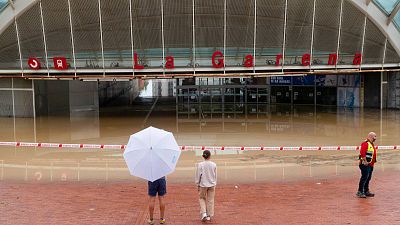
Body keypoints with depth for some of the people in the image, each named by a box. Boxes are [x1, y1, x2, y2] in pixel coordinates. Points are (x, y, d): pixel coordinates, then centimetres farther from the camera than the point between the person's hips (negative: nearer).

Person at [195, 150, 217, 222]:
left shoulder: (200, 165, -12)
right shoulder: (214, 165, -5)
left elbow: (198, 175, -6)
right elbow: (215, 176, 5)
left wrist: (198, 185, 5)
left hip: (203, 184, -2)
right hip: (212, 185, 2)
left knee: (202, 198, 16)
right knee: (210, 200, 12)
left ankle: (203, 213, 1)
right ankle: (209, 216, 18)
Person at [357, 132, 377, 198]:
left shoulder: (372, 144, 19)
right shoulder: (365, 143, -13)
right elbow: (362, 153, -25)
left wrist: (373, 162, 19)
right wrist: (365, 161, -24)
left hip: (370, 165, 10)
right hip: (365, 164, -10)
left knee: (368, 178, 13)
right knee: (364, 177, -11)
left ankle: (366, 191, 21)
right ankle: (360, 192, -9)